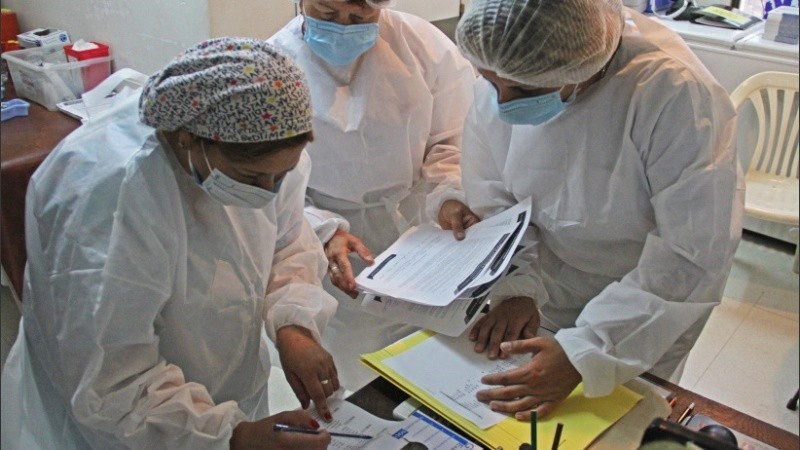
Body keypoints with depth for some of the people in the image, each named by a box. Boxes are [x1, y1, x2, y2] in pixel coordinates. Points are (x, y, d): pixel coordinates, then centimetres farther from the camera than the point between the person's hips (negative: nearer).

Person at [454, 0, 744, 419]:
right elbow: (491, 199, -9)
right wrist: (516, 286, -23)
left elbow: (693, 257, -32)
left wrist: (583, 353, -35)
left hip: (639, 318, -3)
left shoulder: (676, 93, -34)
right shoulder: (502, 70, -19)